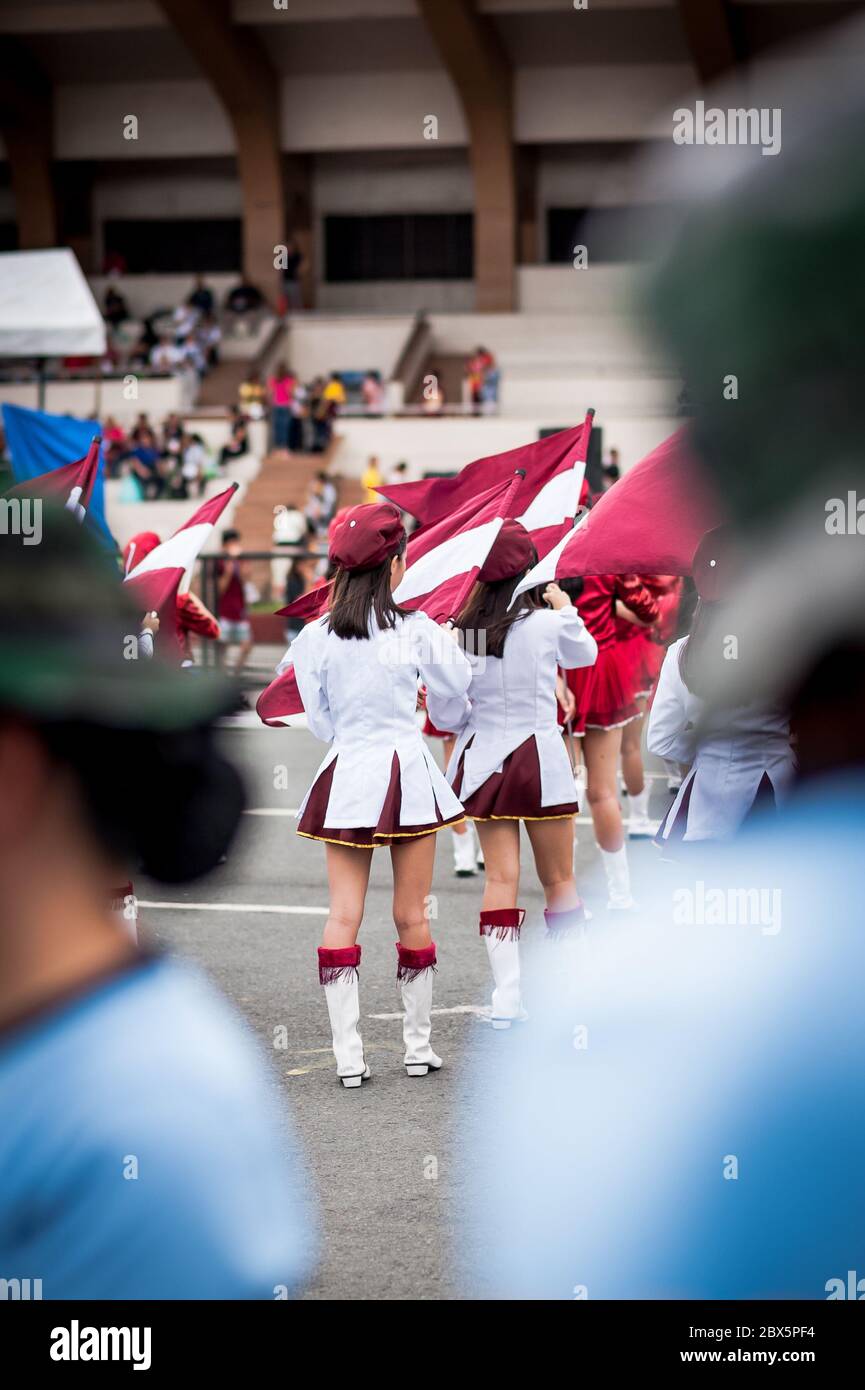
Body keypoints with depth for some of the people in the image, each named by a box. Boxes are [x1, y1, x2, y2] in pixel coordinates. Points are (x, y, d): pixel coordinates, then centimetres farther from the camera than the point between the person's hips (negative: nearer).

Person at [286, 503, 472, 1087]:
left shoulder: (315, 638, -3)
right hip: (408, 772, -1)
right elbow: (459, 686, 6)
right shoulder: (414, 628, -8)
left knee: (344, 914, 2)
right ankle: (419, 1045, 16)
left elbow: (322, 723, 6)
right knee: (413, 916, 8)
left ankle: (349, 1055, -3)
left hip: (347, 776, 1)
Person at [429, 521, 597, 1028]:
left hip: (483, 758, 3)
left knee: (501, 878, 4)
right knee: (559, 878, 9)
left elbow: (441, 711, -1)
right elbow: (587, 653, 12)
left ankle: (507, 993, -1)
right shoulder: (546, 624, -9)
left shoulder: (460, 632, -3)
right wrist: (565, 606, 23)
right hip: (538, 755, -3)